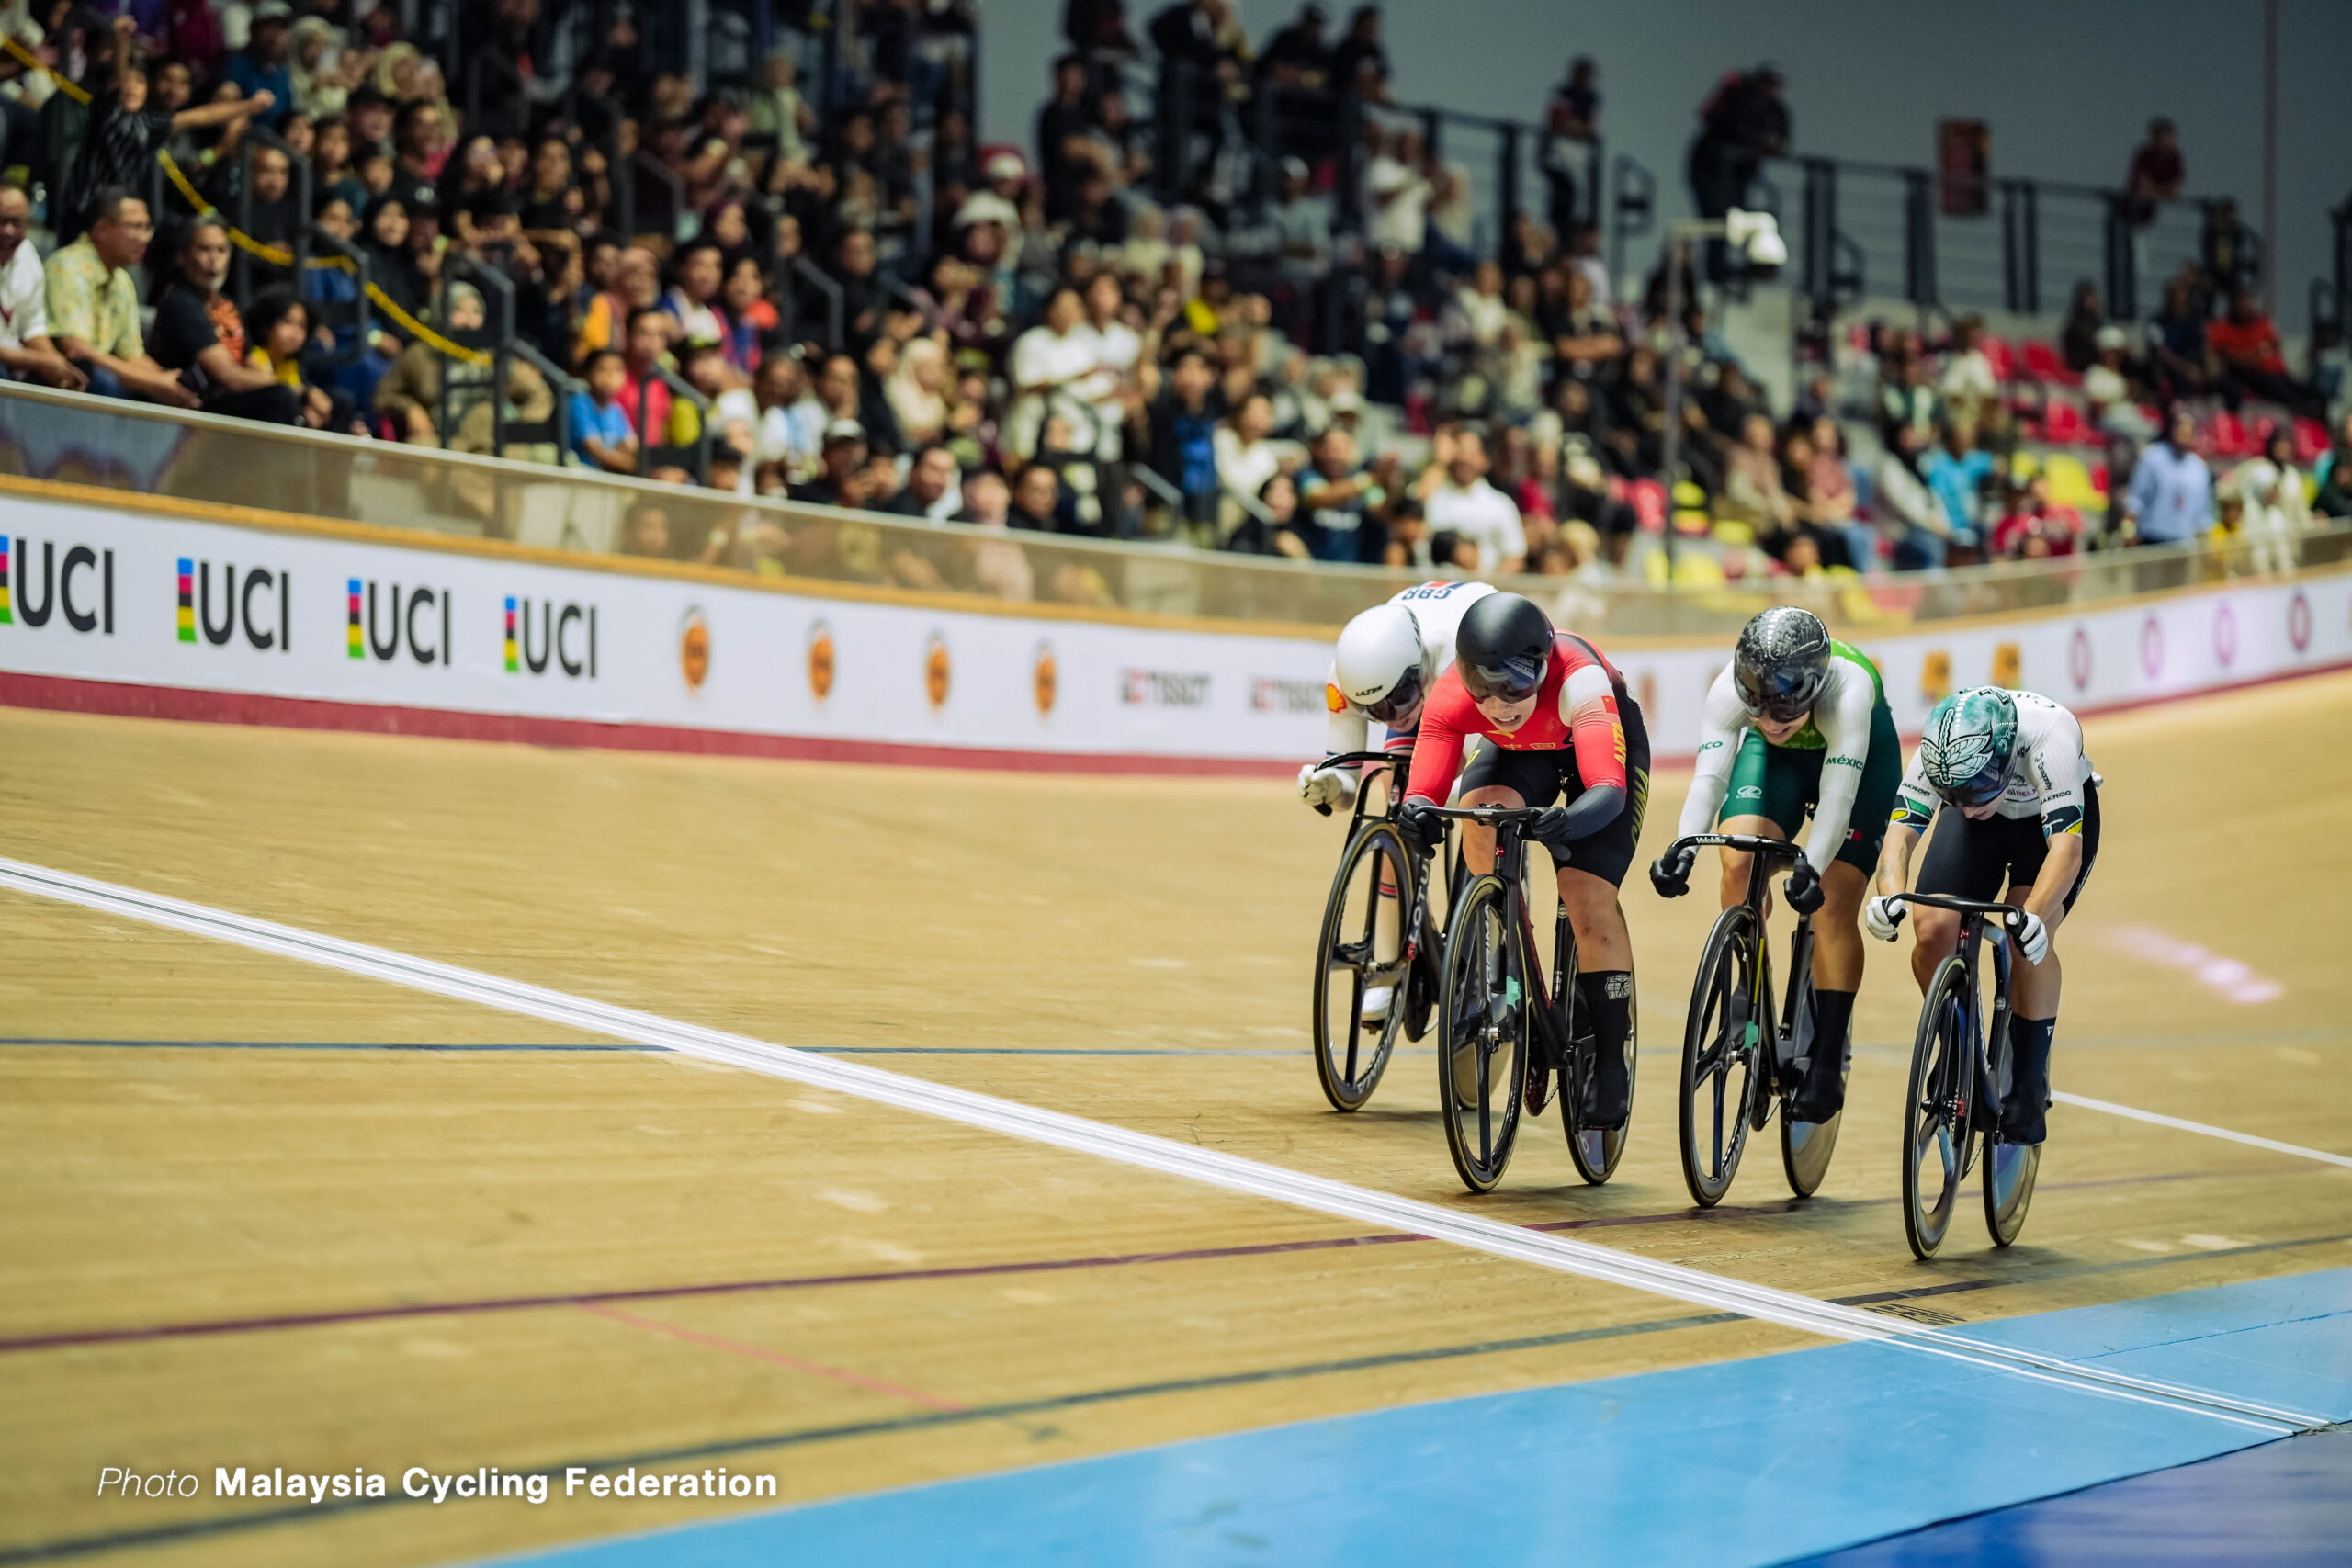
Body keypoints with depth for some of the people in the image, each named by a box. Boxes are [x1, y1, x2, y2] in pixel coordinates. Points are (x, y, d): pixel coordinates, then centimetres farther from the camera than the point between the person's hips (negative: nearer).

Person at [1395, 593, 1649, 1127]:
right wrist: (1416, 812, -61)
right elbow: (1424, 789, -37)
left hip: (1604, 745, -3)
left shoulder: (1578, 682, -42)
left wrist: (1569, 822, -73)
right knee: (1480, 818, -30)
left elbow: (1608, 789, -52)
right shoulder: (1451, 697, -32)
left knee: (1589, 898, -18)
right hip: (1521, 752, 3)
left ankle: (1611, 1063, -2)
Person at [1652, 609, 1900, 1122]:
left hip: (1861, 755, -3)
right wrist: (1682, 849, -57)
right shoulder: (1730, 689, -33)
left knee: (1833, 904, -13)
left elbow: (1837, 796, -46)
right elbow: (1709, 776, -41)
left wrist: (1811, 868, -60)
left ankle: (1828, 1063, -6)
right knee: (1739, 860, -22)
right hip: (1776, 756, 3)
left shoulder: (1849, 688, -42)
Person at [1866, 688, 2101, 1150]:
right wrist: (1891, 895, -53)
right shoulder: (1936, 754, -32)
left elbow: (2067, 847, -47)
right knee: (1934, 932, -19)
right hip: (1983, 825, 3)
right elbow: (1901, 830, -33)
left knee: (2029, 938, -26)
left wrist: (2032, 918, -61)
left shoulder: (2048, 736, -42)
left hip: (2058, 814, -3)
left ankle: (2028, 1086, -11)